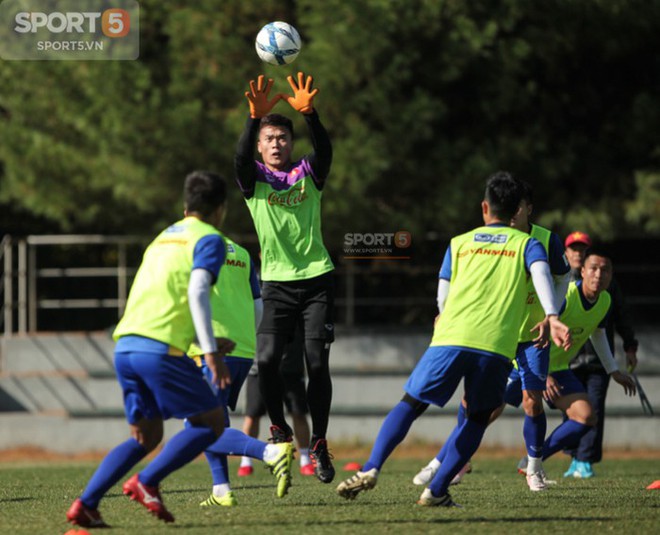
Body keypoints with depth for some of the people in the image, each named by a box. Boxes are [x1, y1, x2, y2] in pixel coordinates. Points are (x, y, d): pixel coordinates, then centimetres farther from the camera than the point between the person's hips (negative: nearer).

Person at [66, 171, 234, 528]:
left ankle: (85, 504, 2)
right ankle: (146, 483, -6)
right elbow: (197, 293, -15)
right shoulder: (209, 240, 2)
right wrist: (210, 352, -19)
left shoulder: (163, 238, 26)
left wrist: (206, 343, 32)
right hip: (161, 348, -8)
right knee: (211, 423, 5)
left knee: (145, 437, 16)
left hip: (125, 347, 8)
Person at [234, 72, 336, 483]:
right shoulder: (254, 180, 3)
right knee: (267, 359, -14)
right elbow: (241, 158, -18)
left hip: (317, 279, 0)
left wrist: (309, 114, -35)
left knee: (317, 361, -8)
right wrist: (255, 117, -35)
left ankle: (319, 444, 2)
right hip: (277, 283, 0)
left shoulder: (309, 174, 5)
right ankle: (279, 429, 9)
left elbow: (325, 151, -16)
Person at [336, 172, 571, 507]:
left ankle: (371, 469, -12)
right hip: (496, 347, -1)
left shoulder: (459, 243, 21)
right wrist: (551, 317, -21)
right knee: (477, 419, 17)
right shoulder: (526, 244, 15)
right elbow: (541, 273, -7)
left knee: (410, 404, 8)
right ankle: (437, 490, 6)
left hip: (450, 339, 1)